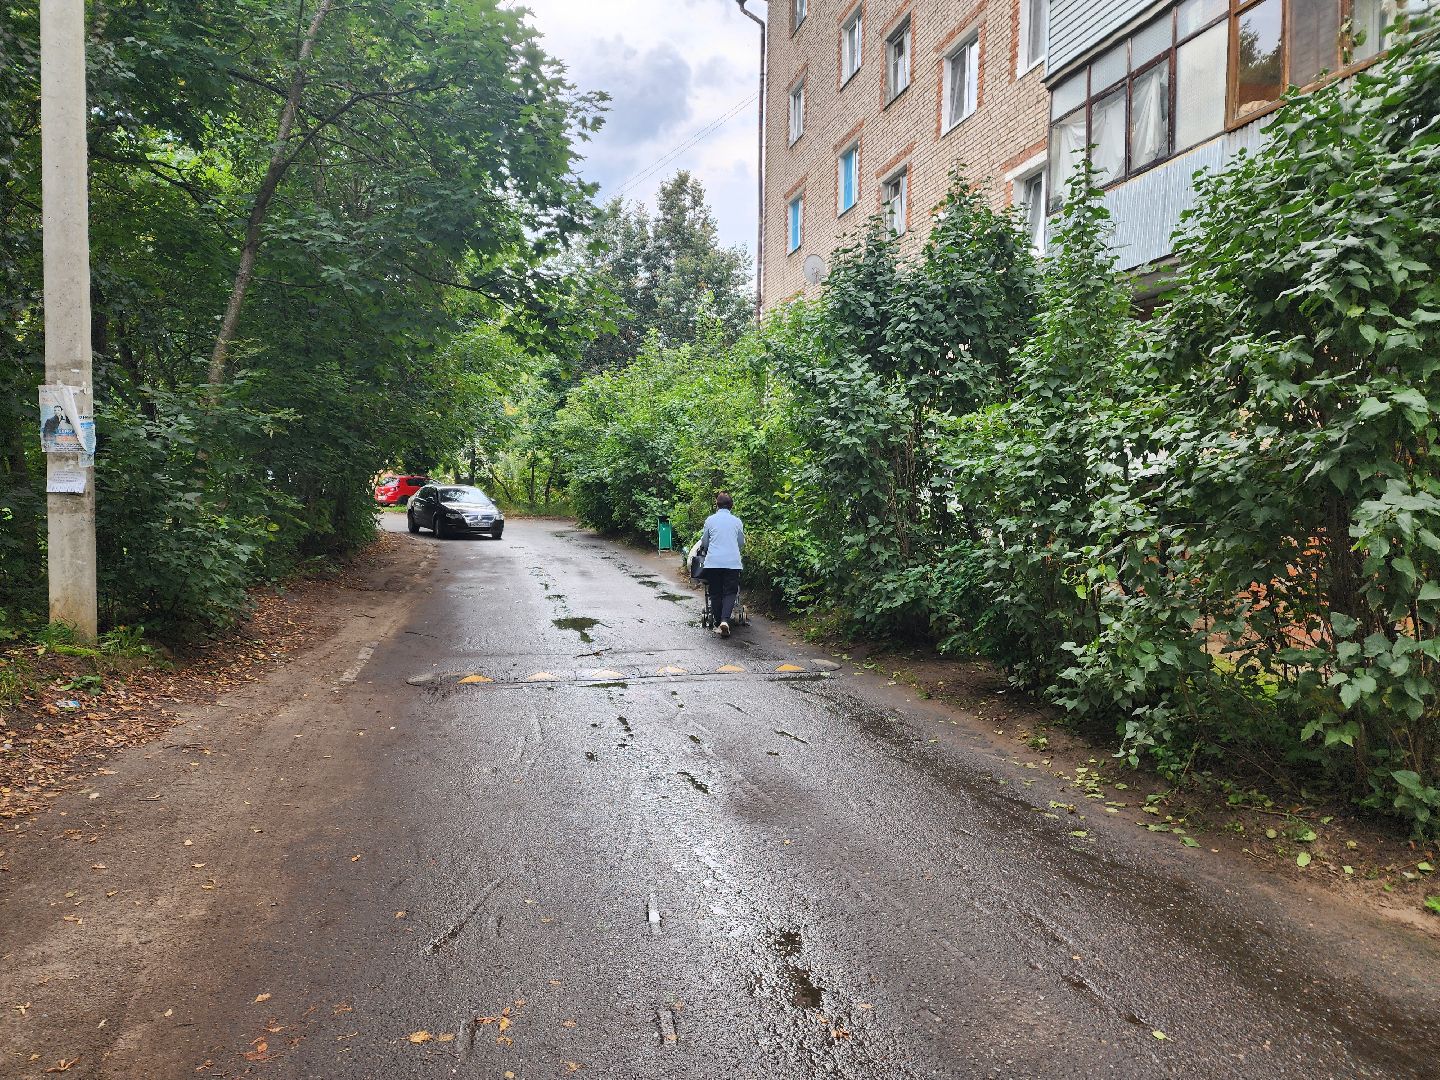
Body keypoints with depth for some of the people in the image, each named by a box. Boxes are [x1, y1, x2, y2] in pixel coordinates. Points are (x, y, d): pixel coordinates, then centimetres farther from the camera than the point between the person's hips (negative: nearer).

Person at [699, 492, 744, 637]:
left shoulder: (710, 520, 4)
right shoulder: (737, 521, 6)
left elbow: (704, 543, 11)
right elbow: (741, 543, 16)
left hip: (713, 561, 0)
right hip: (732, 562, 0)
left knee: (715, 593, 9)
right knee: (730, 592, 4)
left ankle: (718, 624, 11)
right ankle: (725, 620, -17)